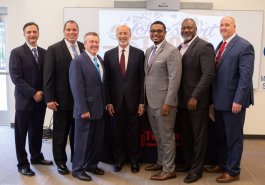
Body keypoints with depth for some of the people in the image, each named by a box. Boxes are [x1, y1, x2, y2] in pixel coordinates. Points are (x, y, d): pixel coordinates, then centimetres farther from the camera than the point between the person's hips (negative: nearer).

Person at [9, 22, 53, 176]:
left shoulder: (44, 52, 9)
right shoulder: (17, 52, -6)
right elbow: (16, 77, -13)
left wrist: (43, 92, -4)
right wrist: (33, 93, -16)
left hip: (40, 99, 4)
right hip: (24, 100, -4)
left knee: (37, 131, 16)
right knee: (21, 133, 6)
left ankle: (36, 156, 34)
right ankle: (23, 163, 18)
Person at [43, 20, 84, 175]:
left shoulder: (84, 48, 4)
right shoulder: (54, 49, -5)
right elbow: (48, 76, -8)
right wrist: (49, 99, -13)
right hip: (62, 98, -3)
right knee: (60, 132, 11)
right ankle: (60, 161, 27)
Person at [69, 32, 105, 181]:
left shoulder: (101, 60, 12)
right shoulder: (78, 61, -11)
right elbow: (77, 87, -16)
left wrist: (105, 104, 10)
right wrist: (83, 109, -19)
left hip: (100, 108, 7)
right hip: (86, 109, -7)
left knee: (97, 140, 14)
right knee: (83, 140, 5)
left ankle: (92, 165, 31)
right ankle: (78, 169, 20)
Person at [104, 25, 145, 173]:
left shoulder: (139, 53, 0)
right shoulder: (109, 54, 4)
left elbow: (142, 79, -1)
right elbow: (107, 80, 3)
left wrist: (142, 102, -4)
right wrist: (108, 101, -2)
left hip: (133, 100, -1)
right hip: (116, 100, 1)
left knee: (134, 132, 9)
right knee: (118, 131, 11)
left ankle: (135, 160, 26)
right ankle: (119, 160, 28)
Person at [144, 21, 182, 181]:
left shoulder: (172, 51, -11)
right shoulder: (149, 51, 13)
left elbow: (174, 79, -17)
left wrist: (168, 103, -20)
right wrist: (145, 98, 12)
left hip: (164, 102, -7)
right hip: (151, 101, 8)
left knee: (167, 136, 3)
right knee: (158, 136, 19)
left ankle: (169, 169, 16)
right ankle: (161, 162, 34)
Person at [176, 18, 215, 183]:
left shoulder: (205, 47, -11)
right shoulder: (180, 48, 12)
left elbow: (209, 74, -19)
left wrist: (195, 97, -21)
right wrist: (177, 98, 5)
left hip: (197, 100, -7)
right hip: (182, 100, 7)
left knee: (199, 136, 6)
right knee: (186, 135, 17)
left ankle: (197, 169, 19)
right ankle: (188, 162, 33)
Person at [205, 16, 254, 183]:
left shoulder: (244, 46, -12)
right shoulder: (221, 45, 12)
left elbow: (246, 76, -18)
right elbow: (216, 72, 11)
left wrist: (238, 100, -22)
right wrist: (214, 96, 9)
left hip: (233, 100, -7)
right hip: (220, 99, 7)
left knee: (234, 137, 6)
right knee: (221, 136, 18)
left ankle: (233, 171, 21)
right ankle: (222, 164, 35)